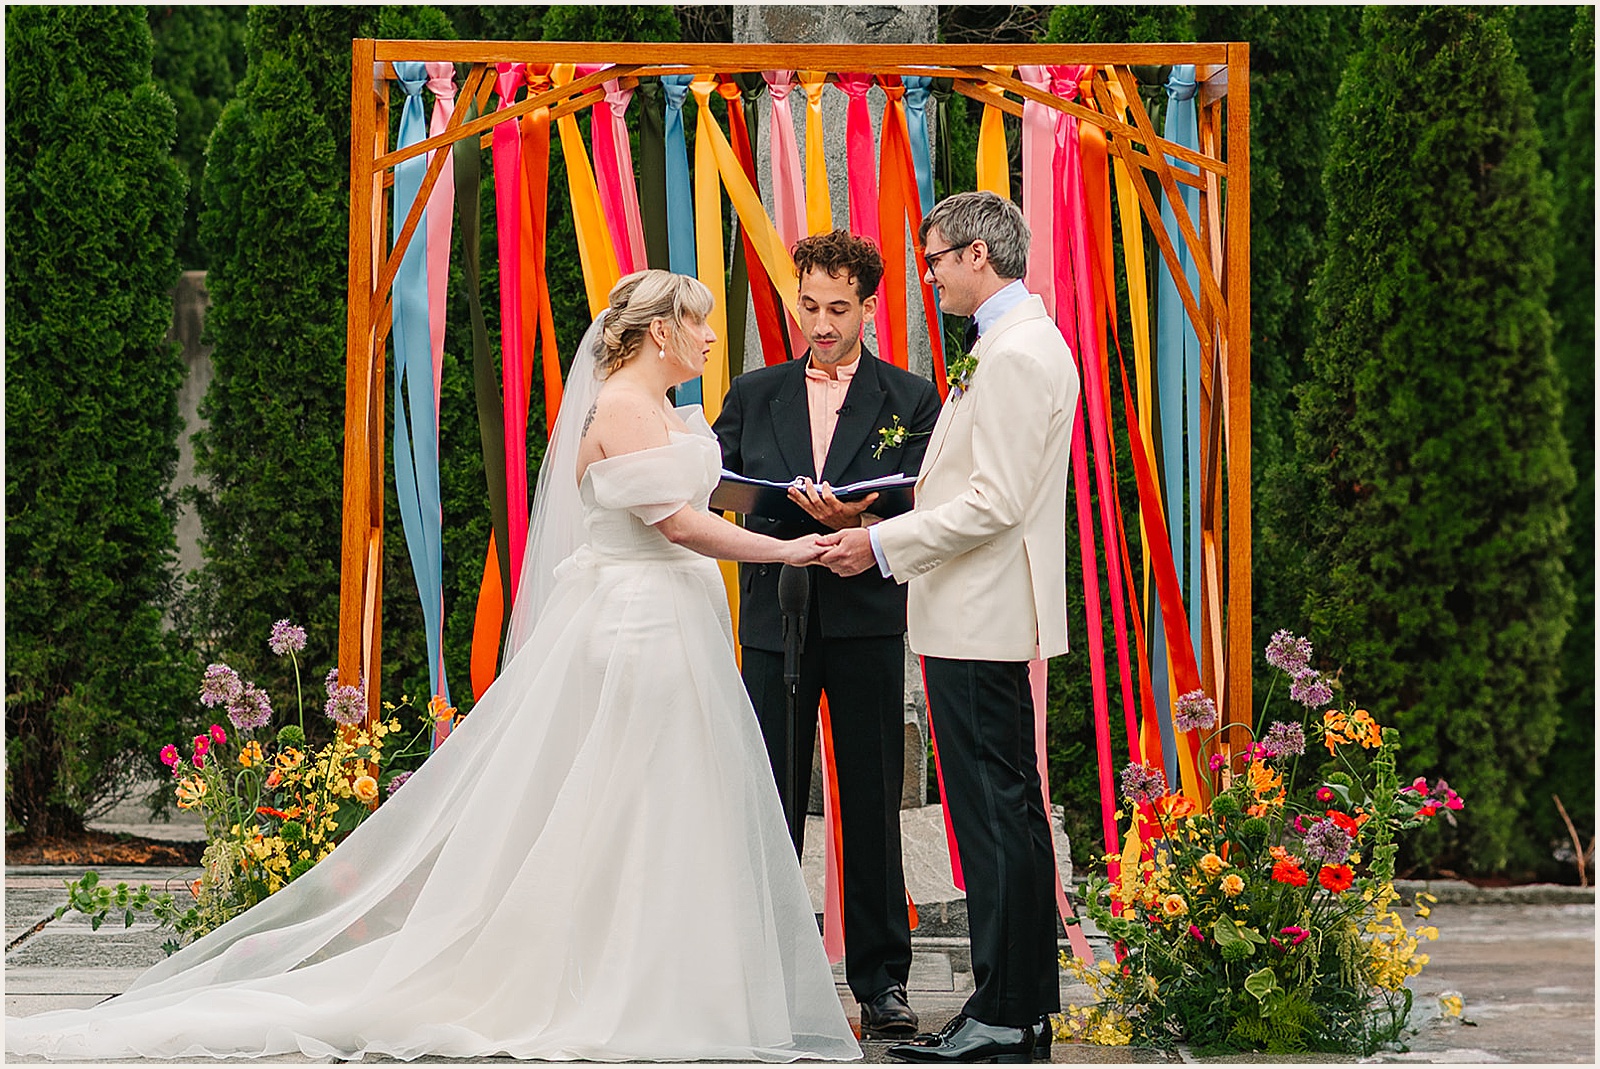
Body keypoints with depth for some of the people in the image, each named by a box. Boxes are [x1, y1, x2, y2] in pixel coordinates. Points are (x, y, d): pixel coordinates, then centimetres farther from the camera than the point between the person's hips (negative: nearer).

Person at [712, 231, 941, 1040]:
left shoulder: (910, 400, 5)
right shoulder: (754, 394, 13)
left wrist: (860, 524, -22)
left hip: (866, 619, -2)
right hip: (775, 617, 2)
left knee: (872, 805, 2)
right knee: (770, 802, 3)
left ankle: (881, 983, 8)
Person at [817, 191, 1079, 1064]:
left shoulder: (1015, 353, -17)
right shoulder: (1024, 342, 17)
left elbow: (994, 504, -22)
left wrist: (883, 545, -14)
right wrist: (884, 531, 17)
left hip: (980, 623, -11)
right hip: (990, 618, 11)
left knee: (992, 815, -7)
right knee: (1011, 812, 13)